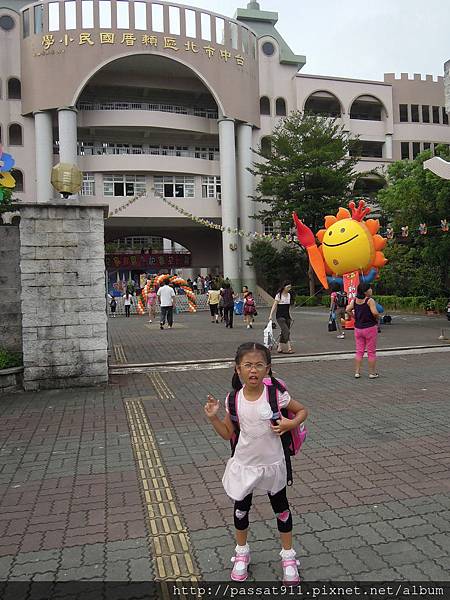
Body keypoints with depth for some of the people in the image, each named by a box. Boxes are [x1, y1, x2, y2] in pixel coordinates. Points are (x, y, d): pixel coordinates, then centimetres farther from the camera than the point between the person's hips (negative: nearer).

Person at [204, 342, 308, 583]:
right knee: (241, 508, 18)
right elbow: (228, 434, -1)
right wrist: (213, 417, -16)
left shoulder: (275, 394, -19)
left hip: (272, 463, -1)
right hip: (244, 464, 2)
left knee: (280, 508, 18)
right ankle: (242, 553, 45)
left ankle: (288, 556, 40)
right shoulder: (234, 398, -12)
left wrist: (291, 423, -23)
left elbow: (302, 410, -5)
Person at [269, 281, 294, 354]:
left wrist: (290, 316, 19)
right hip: (280, 316, -7)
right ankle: (289, 348, -17)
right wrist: (271, 315, -18)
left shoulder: (289, 294, 12)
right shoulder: (279, 295, -7)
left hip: (287, 316, 7)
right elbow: (274, 305, -10)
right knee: (286, 332, -16)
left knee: (284, 332, 7)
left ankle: (279, 348, 15)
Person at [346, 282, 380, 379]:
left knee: (359, 351, 12)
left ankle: (357, 372, 14)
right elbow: (375, 313, -25)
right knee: (371, 352, 7)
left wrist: (355, 317, 7)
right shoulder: (370, 300, -16)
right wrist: (377, 318, -5)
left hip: (358, 328, 5)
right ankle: (372, 373, 14)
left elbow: (348, 310, -2)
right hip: (370, 328, -5)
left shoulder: (355, 300, 2)